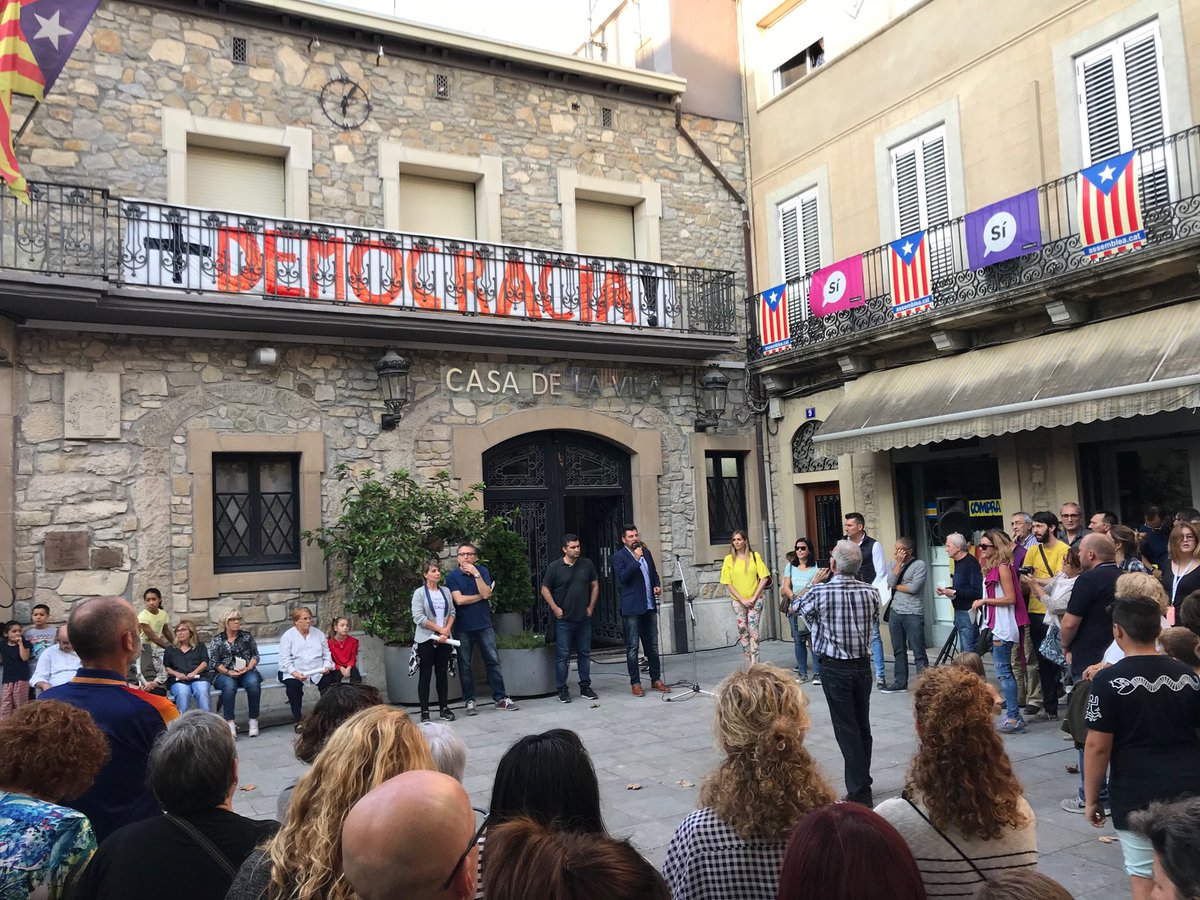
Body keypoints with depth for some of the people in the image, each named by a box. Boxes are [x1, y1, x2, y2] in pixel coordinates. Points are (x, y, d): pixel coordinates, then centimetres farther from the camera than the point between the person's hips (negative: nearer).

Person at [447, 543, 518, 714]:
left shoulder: (482, 570, 1)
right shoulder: (452, 576, -3)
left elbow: (486, 593, -12)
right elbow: (459, 600, -14)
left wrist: (476, 574, -18)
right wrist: (481, 596, -8)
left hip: (484, 624, 1)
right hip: (463, 627, -1)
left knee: (493, 661, 3)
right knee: (464, 664, 6)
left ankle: (500, 698, 12)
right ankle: (469, 701, 17)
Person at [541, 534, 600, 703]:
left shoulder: (587, 564, 4)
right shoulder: (554, 567, -5)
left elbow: (595, 585, 11)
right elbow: (545, 590, 0)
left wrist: (591, 607, 4)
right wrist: (555, 609, -7)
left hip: (584, 618, 3)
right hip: (564, 620, -3)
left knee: (585, 653, 9)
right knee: (563, 655, 0)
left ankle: (585, 687, 20)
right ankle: (562, 690, 8)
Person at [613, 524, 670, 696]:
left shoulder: (646, 552, 12)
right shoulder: (619, 556, -6)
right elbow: (622, 577, -19)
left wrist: (657, 585, 4)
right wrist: (636, 559, -21)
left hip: (649, 606, 6)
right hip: (632, 607, -6)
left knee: (652, 645, 11)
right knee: (633, 646, 0)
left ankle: (656, 679, 19)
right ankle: (635, 683, 7)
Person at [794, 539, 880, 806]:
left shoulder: (820, 592, -16)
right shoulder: (870, 592, -5)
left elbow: (798, 607, 3)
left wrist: (815, 583, 14)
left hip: (834, 669, -4)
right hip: (863, 666, 5)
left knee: (847, 730, 0)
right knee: (863, 726, 15)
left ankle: (860, 793, 3)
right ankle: (862, 783, 28)